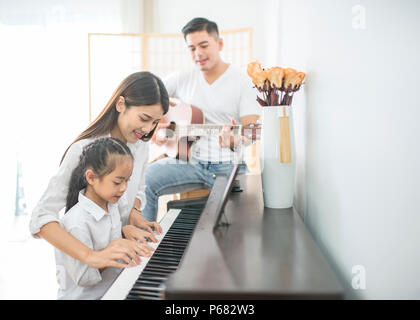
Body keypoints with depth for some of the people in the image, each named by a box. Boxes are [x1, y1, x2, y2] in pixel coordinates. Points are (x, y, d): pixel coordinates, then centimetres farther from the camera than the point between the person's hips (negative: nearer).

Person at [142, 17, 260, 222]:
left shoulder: (242, 80, -2)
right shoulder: (183, 78, 10)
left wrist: (235, 140, -33)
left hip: (227, 164, -2)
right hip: (189, 159, 3)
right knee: (142, 180, -21)